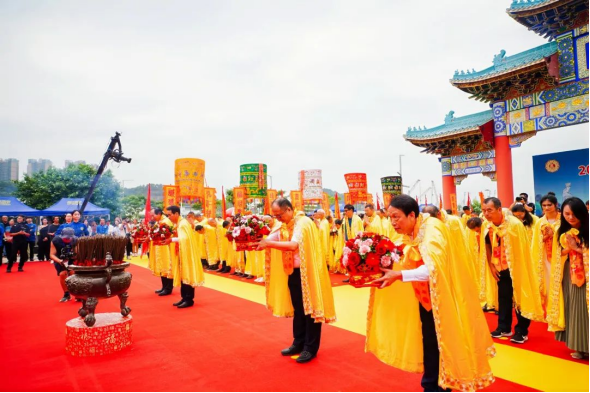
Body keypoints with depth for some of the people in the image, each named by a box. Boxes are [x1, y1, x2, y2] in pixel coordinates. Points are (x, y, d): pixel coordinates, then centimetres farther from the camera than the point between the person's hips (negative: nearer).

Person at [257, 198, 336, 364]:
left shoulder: (303, 223, -17)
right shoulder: (285, 226, 9)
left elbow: (293, 245, -30)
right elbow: (269, 240, 5)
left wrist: (269, 244, -31)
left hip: (308, 272, -8)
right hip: (294, 272, 8)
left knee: (310, 309, 3)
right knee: (298, 310, 16)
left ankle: (310, 348, 13)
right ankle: (299, 343, 29)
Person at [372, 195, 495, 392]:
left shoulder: (432, 228, -22)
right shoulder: (409, 234, 2)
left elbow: (433, 268, -32)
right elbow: (409, 265, 4)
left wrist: (399, 276, -38)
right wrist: (388, 272, -13)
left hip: (442, 297, -7)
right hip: (425, 297, 7)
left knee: (444, 344, 6)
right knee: (429, 343, 16)